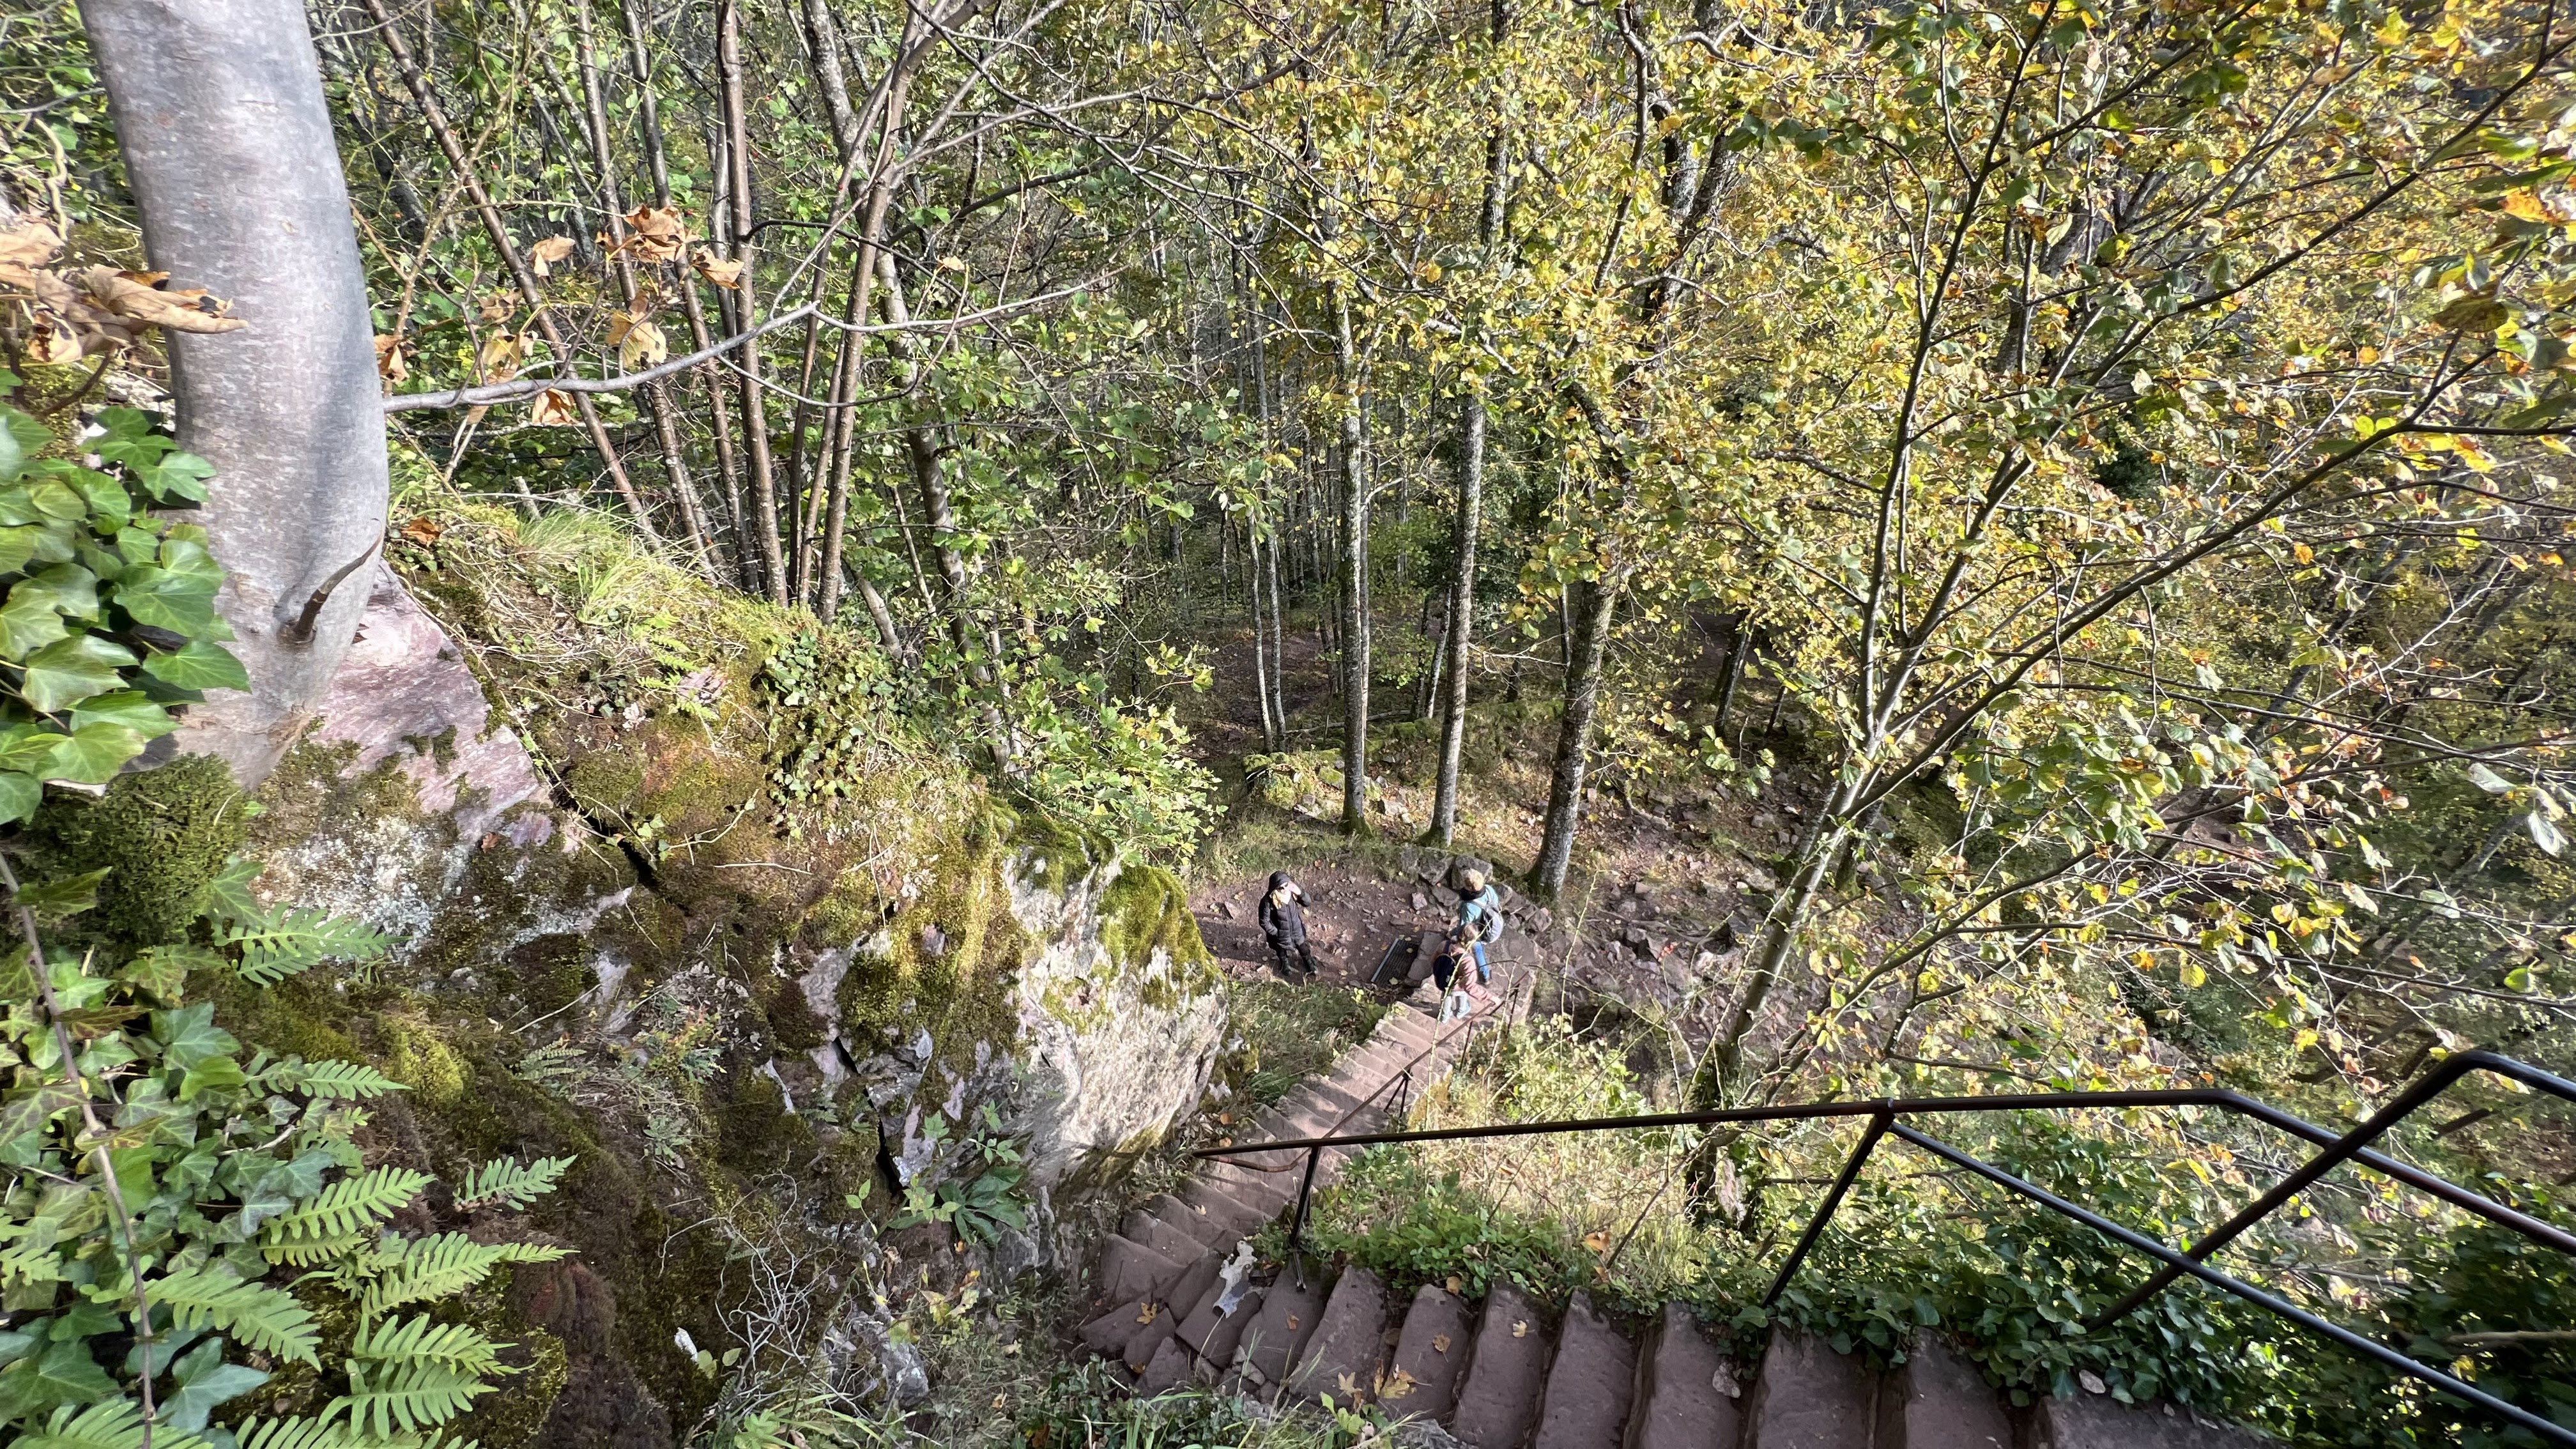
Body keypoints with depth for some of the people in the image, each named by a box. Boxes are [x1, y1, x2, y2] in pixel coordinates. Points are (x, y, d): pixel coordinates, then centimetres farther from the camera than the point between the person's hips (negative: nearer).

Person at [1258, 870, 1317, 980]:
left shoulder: (1291, 891, -22)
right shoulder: (1268, 901, -34)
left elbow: (1307, 903, -9)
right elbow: (1264, 922, -23)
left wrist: (1300, 893, -29)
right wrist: (1277, 933, -17)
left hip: (1297, 930, 3)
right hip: (1281, 935, -3)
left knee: (1303, 949, 29)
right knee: (1282, 953, 29)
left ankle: (1310, 964, 60)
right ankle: (1286, 967, 62)